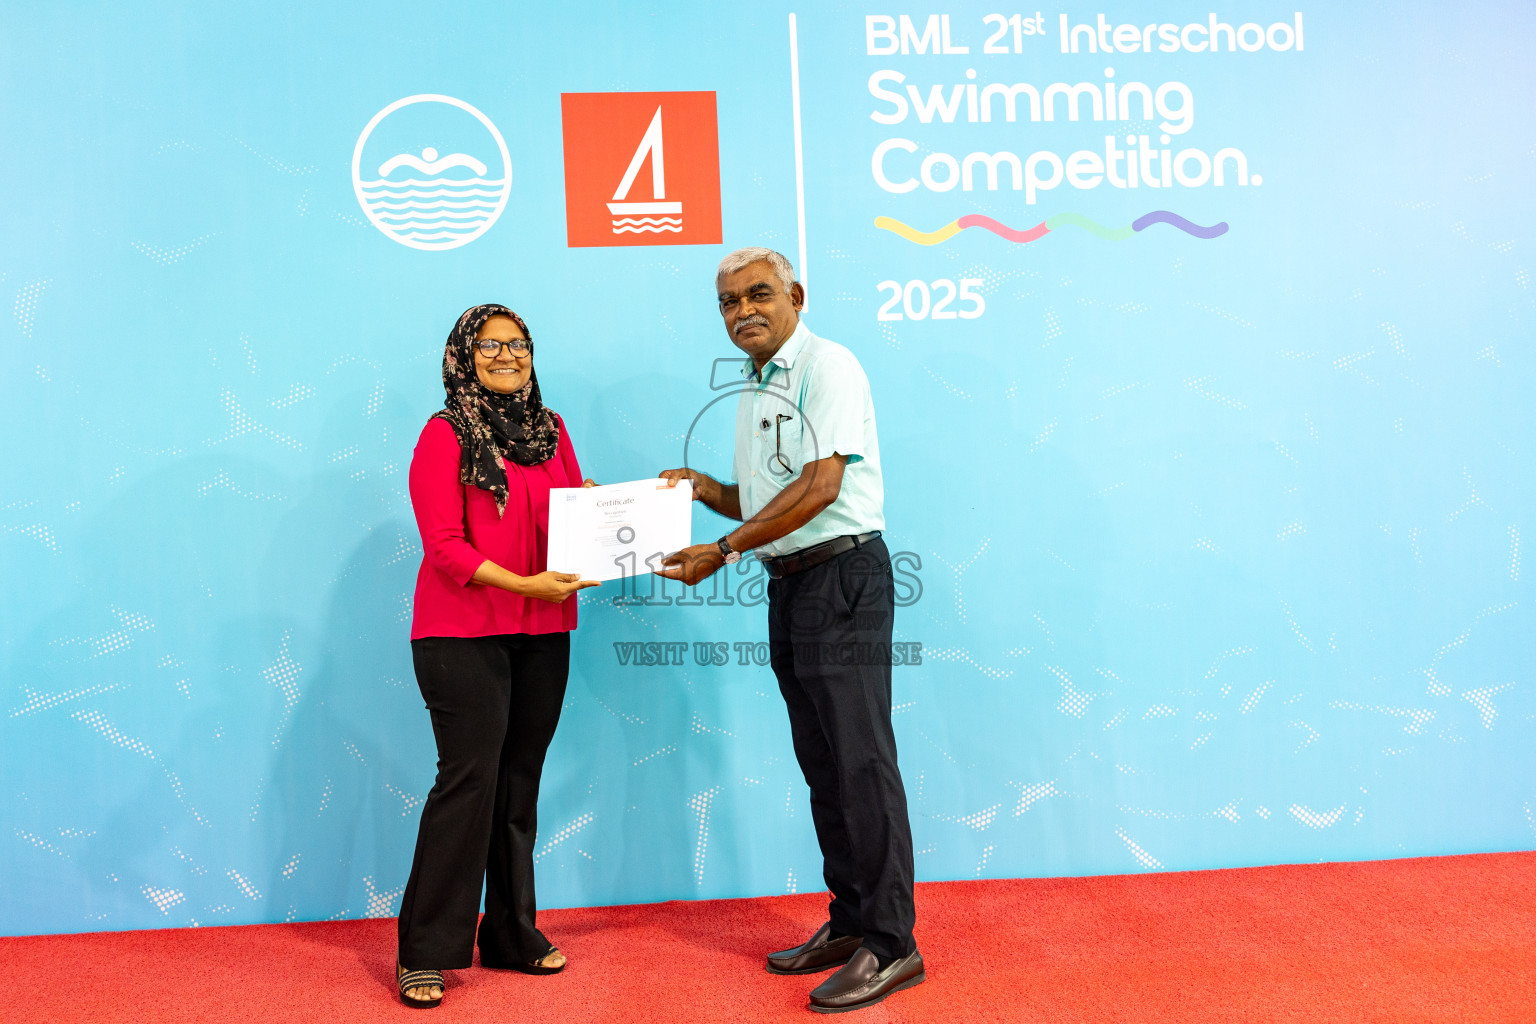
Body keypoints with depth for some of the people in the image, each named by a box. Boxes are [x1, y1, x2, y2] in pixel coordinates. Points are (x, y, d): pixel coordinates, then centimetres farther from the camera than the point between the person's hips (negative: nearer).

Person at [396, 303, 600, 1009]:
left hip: (543, 634, 5)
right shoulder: (445, 435, -4)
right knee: (470, 775, -7)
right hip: (463, 633, -5)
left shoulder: (550, 430, 13)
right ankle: (424, 953, 6)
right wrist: (522, 582, -21)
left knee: (521, 779, 10)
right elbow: (444, 547, -11)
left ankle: (511, 935, 23)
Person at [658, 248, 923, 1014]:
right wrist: (702, 487, 3)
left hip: (843, 576, -9)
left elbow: (821, 486, -19)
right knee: (821, 765, 12)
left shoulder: (828, 366, -9)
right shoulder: (753, 391, 18)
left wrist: (720, 551, -17)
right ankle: (850, 922, 23)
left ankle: (891, 944, 1)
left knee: (861, 761, -7)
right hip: (788, 584, 9)